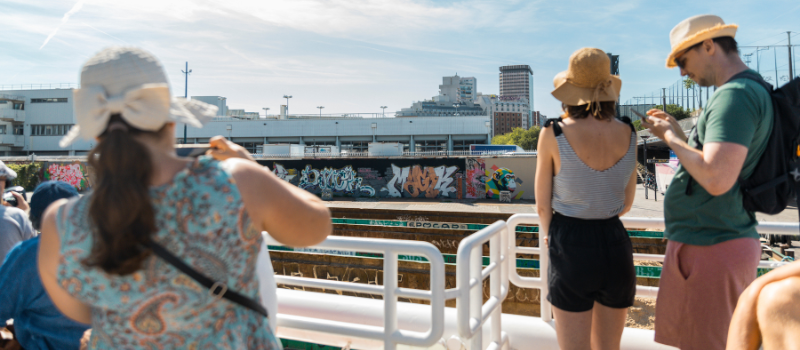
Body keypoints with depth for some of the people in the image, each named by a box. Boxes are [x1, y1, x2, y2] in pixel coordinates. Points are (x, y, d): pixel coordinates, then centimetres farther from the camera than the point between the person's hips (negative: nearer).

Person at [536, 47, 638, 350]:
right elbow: (626, 203, 8)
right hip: (616, 247, 4)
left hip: (571, 250, -4)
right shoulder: (628, 134, -2)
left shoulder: (553, 134, -13)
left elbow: (543, 204, -4)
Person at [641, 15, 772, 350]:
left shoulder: (734, 95, -16)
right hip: (730, 239, 10)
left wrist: (670, 137, -14)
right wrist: (678, 133, 12)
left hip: (708, 247, -10)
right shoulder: (754, 91, 16)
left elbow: (717, 179, -27)